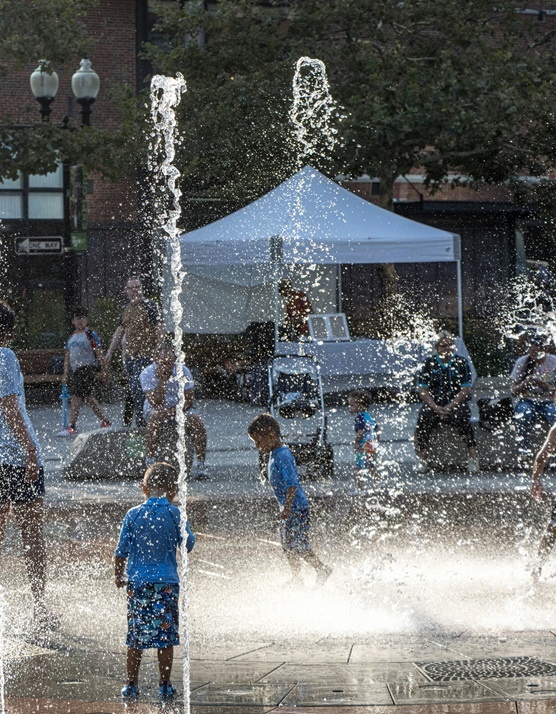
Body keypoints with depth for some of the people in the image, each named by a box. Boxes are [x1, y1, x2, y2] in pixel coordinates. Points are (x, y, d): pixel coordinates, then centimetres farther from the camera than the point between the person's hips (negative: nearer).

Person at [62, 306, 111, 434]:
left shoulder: (90, 334, -4)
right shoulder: (71, 337, 15)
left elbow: (99, 354, -5)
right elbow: (67, 356, 17)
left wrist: (104, 371, -7)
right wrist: (65, 374, 13)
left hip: (87, 367, -7)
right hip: (75, 370, 7)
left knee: (76, 396, -15)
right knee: (87, 397, 11)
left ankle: (72, 425, -14)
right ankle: (104, 421, 22)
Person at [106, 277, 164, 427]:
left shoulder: (149, 306, -6)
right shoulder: (127, 309, 15)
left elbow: (160, 329, -10)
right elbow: (120, 330, 23)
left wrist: (158, 351, -19)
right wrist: (110, 351, 20)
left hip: (145, 355, -7)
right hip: (130, 355, 7)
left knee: (138, 389, -16)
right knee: (133, 391, 7)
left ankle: (141, 423, -15)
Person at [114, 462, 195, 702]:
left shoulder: (133, 515, -1)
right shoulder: (174, 514, -5)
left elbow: (121, 552, 2)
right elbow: (188, 545, 4)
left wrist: (119, 576, 18)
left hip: (138, 583, 1)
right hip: (167, 583, -1)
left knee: (135, 637, 8)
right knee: (165, 637, 6)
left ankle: (131, 686, 11)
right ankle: (165, 686, 8)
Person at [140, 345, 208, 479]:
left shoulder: (183, 371, -11)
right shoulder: (147, 374, -16)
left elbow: (189, 399, -11)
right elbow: (155, 403, -25)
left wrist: (174, 410, -25)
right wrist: (162, 381, -32)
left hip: (179, 408, 2)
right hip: (155, 409, -2)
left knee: (196, 420, -25)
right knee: (155, 417, -36)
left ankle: (201, 465, -21)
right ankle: (150, 461, -35)